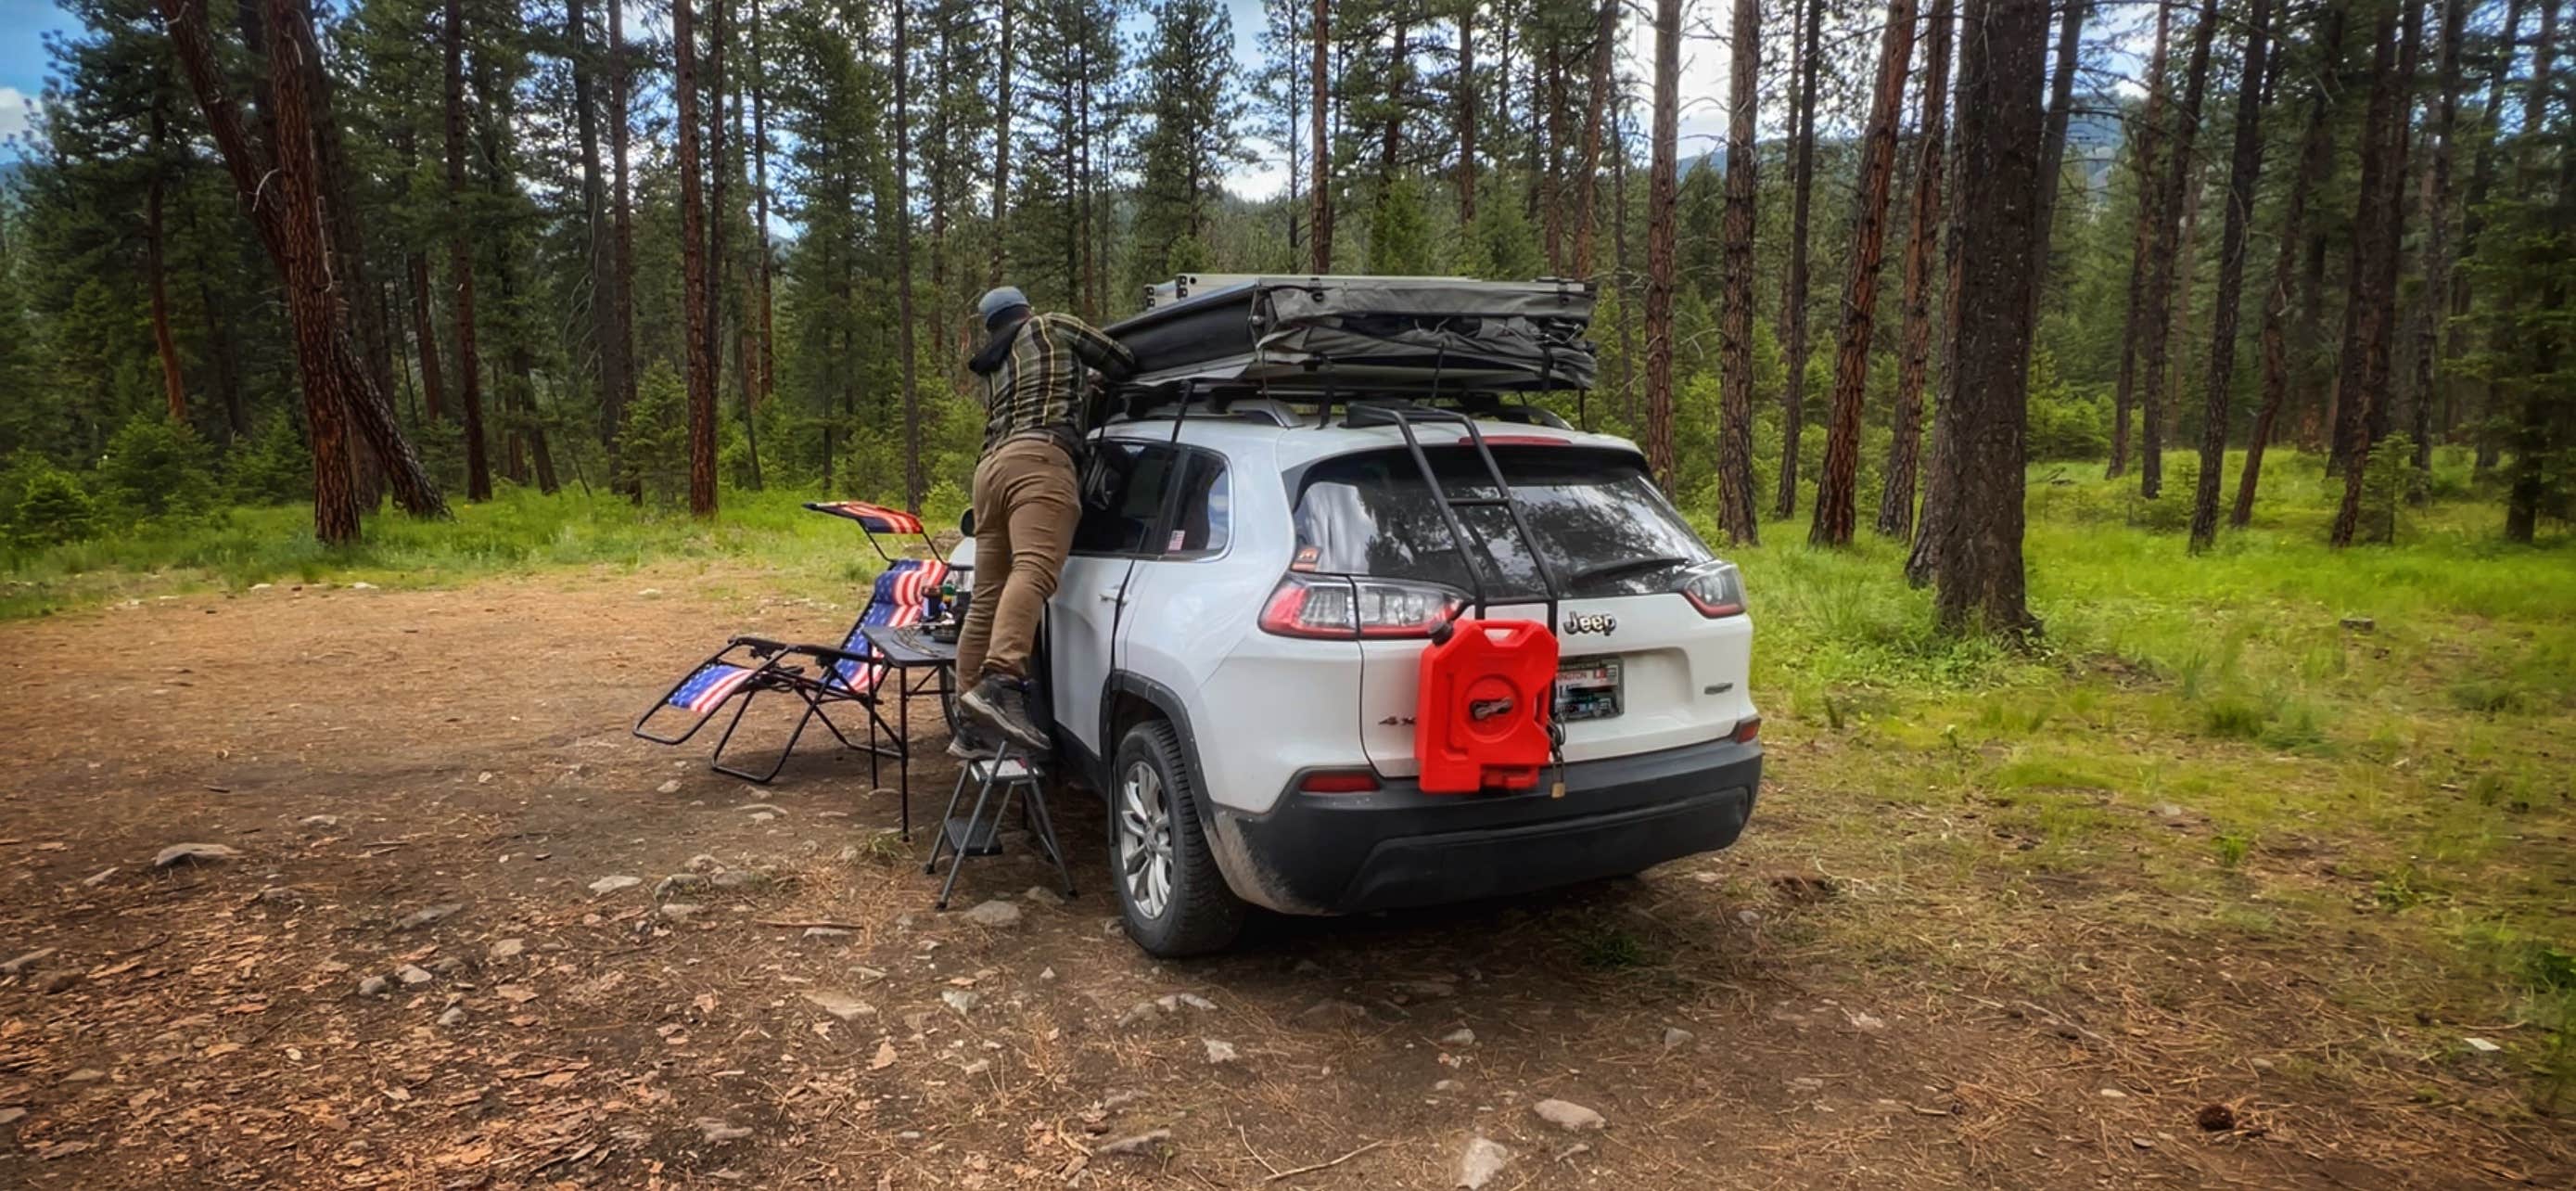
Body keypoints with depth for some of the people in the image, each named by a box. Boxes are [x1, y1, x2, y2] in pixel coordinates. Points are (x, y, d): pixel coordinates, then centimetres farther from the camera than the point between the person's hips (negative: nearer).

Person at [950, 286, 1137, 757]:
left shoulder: (993, 371, 36)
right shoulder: (1050, 326, 22)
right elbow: (1124, 363, 20)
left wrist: (1095, 394, 48)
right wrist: (1107, 387, 40)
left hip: (991, 466, 7)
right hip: (1038, 457, -7)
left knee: (987, 599, 4)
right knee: (1035, 568, -27)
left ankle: (972, 728, 5)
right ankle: (1000, 683, -50)